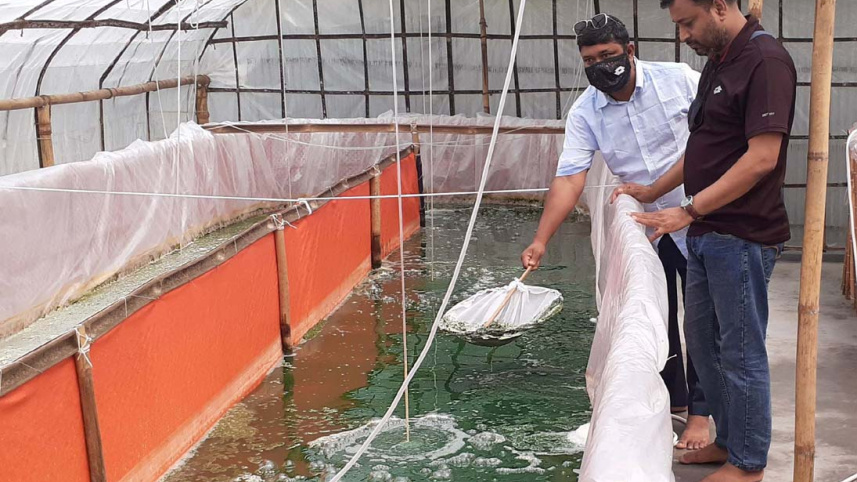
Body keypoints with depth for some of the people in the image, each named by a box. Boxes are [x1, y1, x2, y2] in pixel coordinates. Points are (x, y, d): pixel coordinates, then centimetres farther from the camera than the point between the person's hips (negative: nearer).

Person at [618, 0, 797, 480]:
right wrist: (653, 191, 20)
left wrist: (689, 211, -23)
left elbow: (762, 157, -23)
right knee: (702, 339, 18)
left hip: (743, 237, -10)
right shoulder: (718, 62, 13)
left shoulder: (765, 61, -16)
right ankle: (729, 440, 34)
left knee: (741, 351, 2)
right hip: (708, 234, 10)